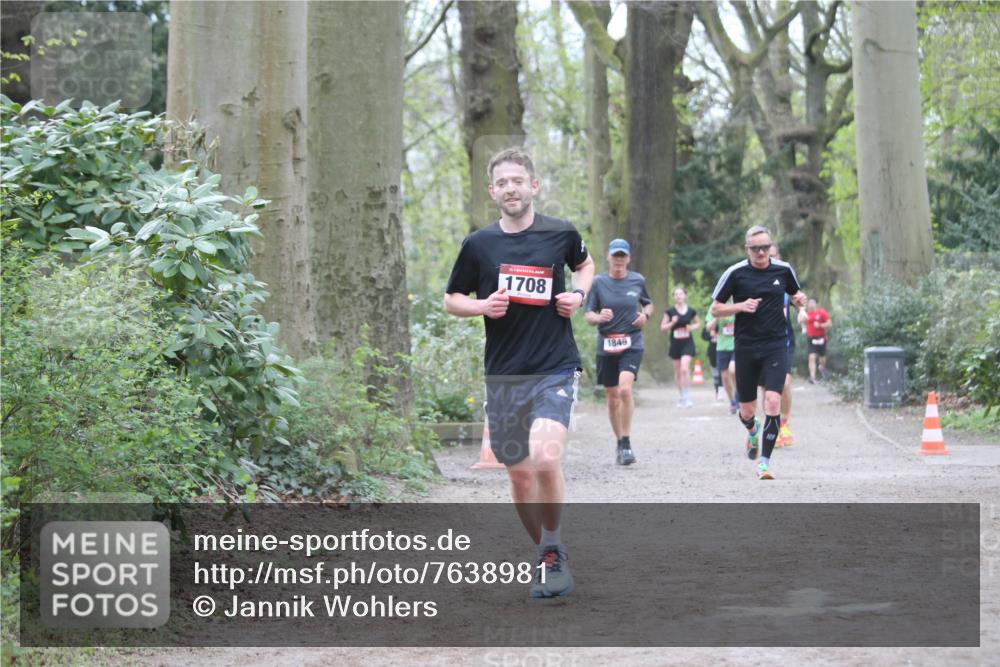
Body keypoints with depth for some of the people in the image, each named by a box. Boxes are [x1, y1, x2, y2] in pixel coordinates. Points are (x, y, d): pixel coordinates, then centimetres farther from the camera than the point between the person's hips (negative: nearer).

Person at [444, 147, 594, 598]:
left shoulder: (562, 234, 0)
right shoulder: (479, 244, 1)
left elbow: (584, 265, 23)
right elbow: (451, 300, 12)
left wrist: (579, 295, 2)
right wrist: (482, 306, -8)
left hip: (555, 370, -3)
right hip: (502, 375, 3)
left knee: (546, 459, -23)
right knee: (519, 475, 8)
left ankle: (553, 553, -3)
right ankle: (546, 558, 27)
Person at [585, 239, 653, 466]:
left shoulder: (638, 280, 5)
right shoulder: (598, 282, 2)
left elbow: (648, 304, 22)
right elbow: (589, 315, 3)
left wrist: (645, 315, 0)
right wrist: (599, 317, -19)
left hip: (632, 344, -2)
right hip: (606, 346, 2)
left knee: (625, 389, -23)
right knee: (612, 398, 7)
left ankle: (626, 443, -14)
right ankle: (620, 443, 24)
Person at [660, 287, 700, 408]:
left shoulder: (691, 311, 0)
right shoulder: (669, 312, -2)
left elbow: (698, 323, 17)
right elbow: (662, 328, 2)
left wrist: (693, 328, -5)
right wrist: (672, 323, -16)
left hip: (687, 343, -2)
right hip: (675, 344, 2)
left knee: (685, 368, -18)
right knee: (678, 372, 10)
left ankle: (687, 398, -15)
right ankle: (682, 396, 26)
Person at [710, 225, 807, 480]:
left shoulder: (784, 270, 3)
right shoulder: (735, 273, -3)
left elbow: (795, 293, 22)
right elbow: (715, 309, 2)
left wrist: (800, 299, -2)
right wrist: (741, 306, -15)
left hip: (776, 346, 0)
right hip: (746, 348, 0)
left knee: (773, 401, -17)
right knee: (746, 410, 9)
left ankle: (765, 460, -10)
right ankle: (753, 431, 46)